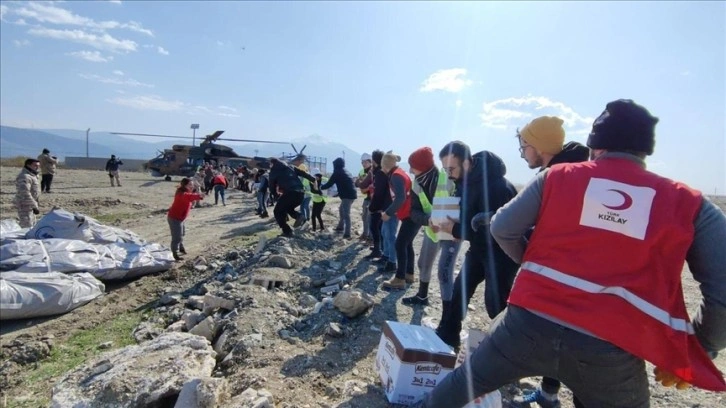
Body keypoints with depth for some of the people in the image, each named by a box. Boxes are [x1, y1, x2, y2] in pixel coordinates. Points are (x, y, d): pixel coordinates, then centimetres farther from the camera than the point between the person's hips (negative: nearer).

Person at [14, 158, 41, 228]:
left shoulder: (31, 175, 14)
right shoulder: (24, 176, -20)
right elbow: (25, 194, -26)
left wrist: (35, 205, 22)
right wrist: (35, 206, -25)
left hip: (30, 206, 11)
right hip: (25, 206, -11)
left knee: (32, 226, 20)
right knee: (27, 228, -12)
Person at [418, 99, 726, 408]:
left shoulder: (558, 176, 5)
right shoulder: (690, 205, 7)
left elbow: (502, 228, 5)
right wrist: (698, 353, 16)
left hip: (530, 324, 1)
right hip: (612, 352, 0)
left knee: (462, 383, 25)